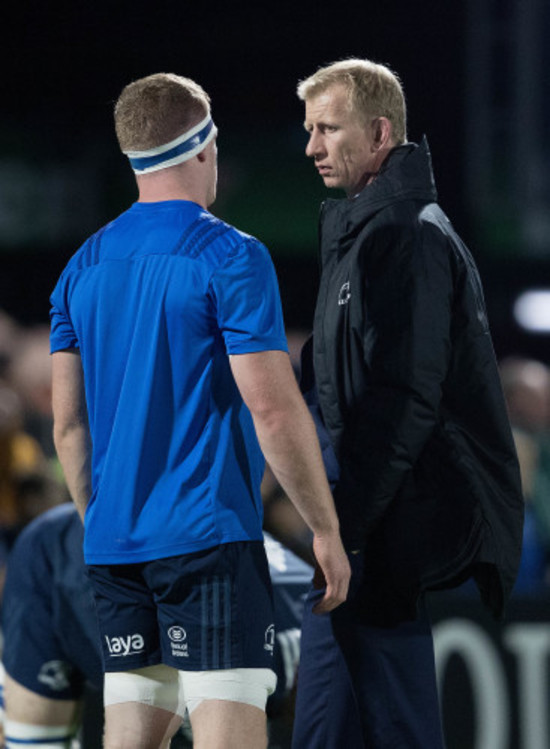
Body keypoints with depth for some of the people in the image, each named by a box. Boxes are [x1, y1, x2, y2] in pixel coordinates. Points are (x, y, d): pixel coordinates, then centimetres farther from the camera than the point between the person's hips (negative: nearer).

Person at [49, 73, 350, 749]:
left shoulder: (83, 267, 11)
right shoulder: (230, 257, -9)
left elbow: (68, 423, 13)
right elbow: (273, 409, -13)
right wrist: (325, 529, -5)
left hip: (114, 544, 7)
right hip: (210, 538, -7)